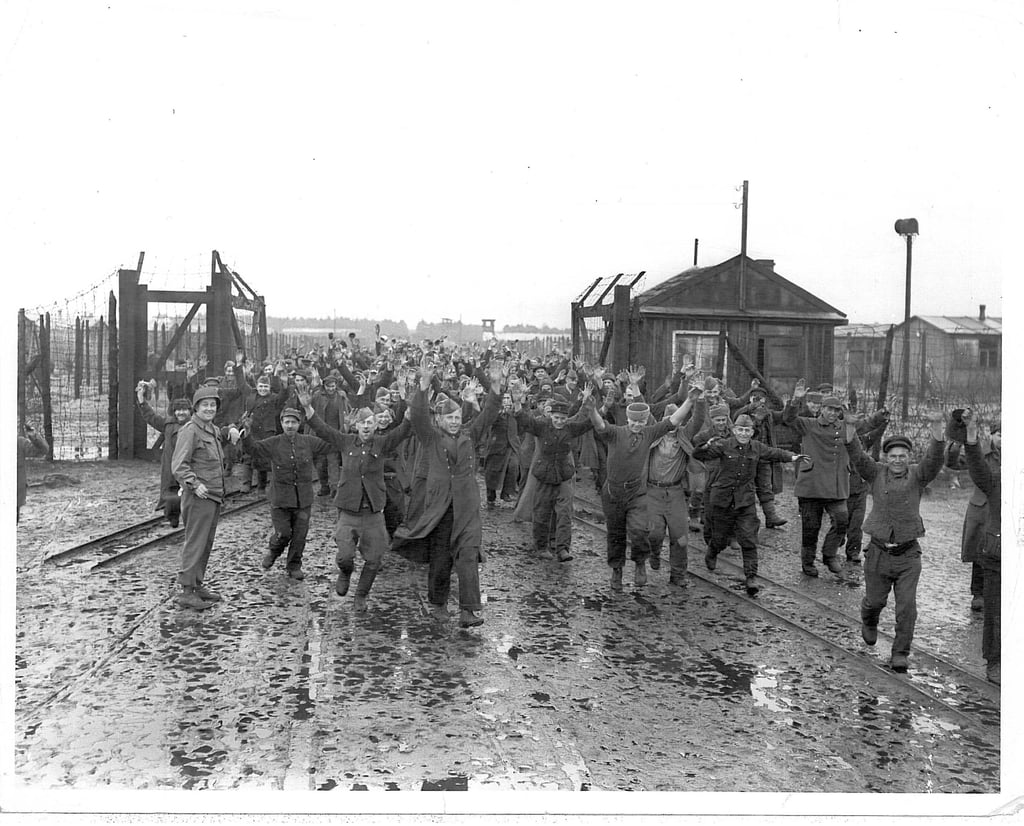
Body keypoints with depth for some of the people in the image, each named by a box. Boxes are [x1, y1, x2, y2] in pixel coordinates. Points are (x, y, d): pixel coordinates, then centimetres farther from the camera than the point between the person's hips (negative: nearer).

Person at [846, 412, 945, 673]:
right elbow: (858, 457, -16)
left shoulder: (917, 475, 0)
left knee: (907, 606, -5)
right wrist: (850, 428, -34)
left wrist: (936, 428, -36)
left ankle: (900, 654, 8)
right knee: (874, 600, 15)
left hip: (908, 554, -1)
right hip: (879, 552, 1)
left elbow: (934, 459, -18)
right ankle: (869, 623, 49)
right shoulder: (877, 474, 0)